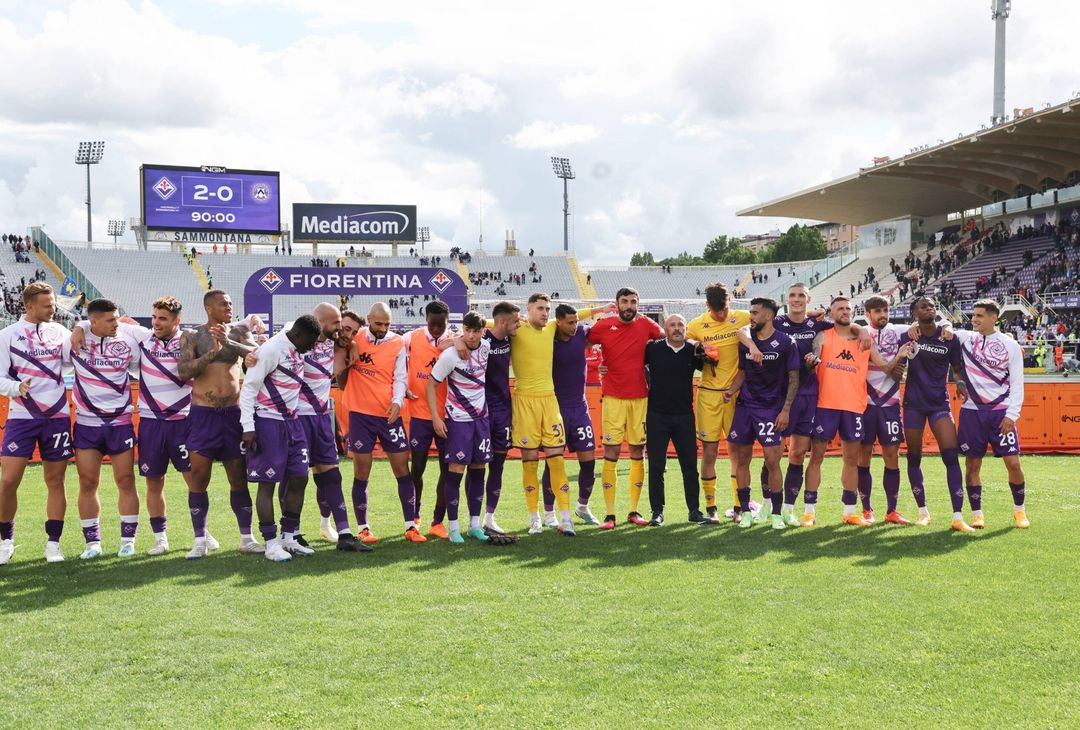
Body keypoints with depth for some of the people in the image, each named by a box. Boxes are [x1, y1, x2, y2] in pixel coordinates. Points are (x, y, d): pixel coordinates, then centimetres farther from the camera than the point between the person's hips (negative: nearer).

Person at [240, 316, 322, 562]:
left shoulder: (298, 350, 9)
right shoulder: (272, 349, -16)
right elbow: (249, 387, -16)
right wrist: (248, 427, -19)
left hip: (292, 420, 9)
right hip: (268, 422, -9)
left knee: (299, 478, 8)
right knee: (268, 483, -2)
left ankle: (289, 538, 18)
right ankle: (271, 544, 4)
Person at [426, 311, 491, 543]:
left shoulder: (486, 347, -1)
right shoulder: (450, 355, -16)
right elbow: (431, 385, -10)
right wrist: (435, 417, -15)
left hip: (481, 416, 5)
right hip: (458, 419, -5)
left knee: (478, 469, 8)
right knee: (456, 469, -6)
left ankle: (475, 524, 17)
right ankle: (454, 527, 3)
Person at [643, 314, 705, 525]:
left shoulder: (693, 351, 2)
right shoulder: (653, 349, -2)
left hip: (684, 415, 2)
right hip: (657, 415, -1)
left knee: (690, 465, 5)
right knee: (656, 466, 1)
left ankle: (694, 510, 14)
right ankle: (657, 511, 10)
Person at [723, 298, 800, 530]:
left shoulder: (786, 343, -4)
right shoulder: (745, 342, 8)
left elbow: (793, 379, -3)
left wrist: (786, 409, -10)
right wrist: (733, 390, -3)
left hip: (771, 408, -4)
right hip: (745, 406, 4)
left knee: (772, 460, -8)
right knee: (742, 459, 4)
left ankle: (776, 513, 3)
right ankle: (745, 511, 13)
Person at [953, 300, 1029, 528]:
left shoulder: (1010, 345, 0)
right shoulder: (965, 338, 6)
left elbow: (1017, 383, -1)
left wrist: (1012, 414, -9)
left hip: (1001, 412, -2)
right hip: (972, 411, 2)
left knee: (1013, 463, -4)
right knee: (972, 464, 1)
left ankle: (1019, 510, 16)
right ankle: (977, 514, 12)